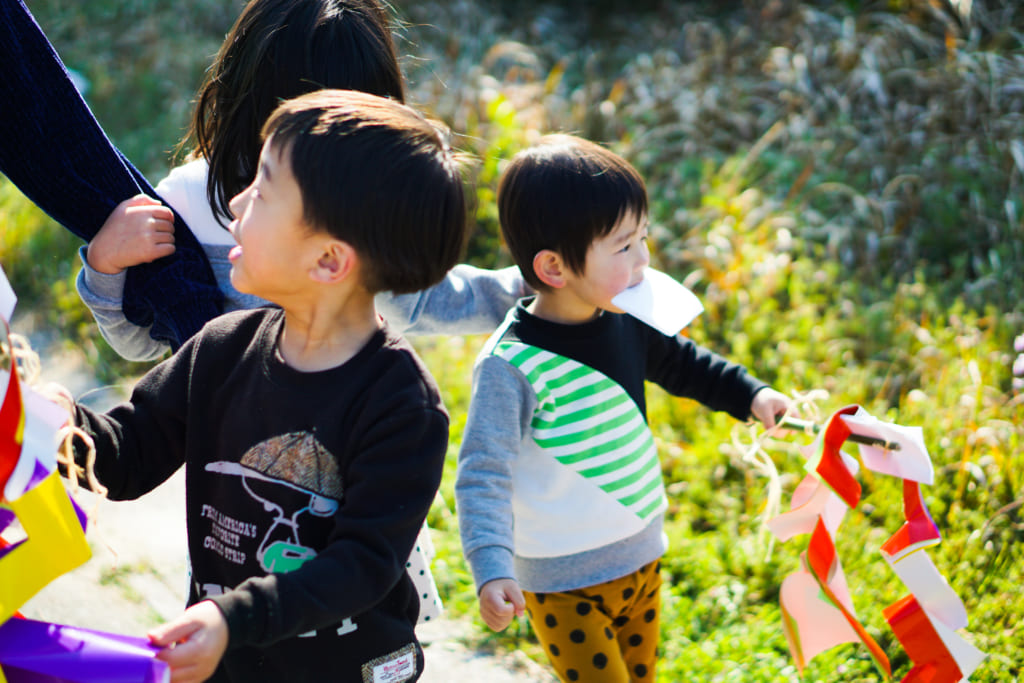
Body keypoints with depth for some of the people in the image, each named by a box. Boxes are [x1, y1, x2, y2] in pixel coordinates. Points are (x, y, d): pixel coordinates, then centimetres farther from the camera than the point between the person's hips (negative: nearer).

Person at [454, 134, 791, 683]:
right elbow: (483, 476, -25)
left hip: (642, 558, 7)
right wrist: (492, 572, -37)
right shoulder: (511, 366, -25)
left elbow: (677, 362, 18)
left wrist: (749, 394, 6)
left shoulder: (623, 321, -3)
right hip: (565, 586, -7)